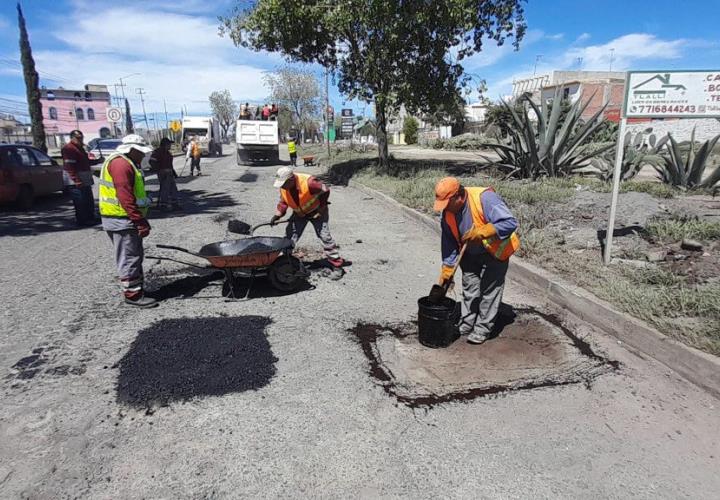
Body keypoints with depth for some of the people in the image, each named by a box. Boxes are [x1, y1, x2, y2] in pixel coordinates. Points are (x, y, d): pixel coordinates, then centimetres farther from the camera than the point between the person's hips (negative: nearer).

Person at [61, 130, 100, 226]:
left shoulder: (80, 148, 18)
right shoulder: (69, 148, -14)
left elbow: (86, 162, 27)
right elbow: (70, 167, -22)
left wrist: (98, 161, 12)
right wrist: (77, 181, -27)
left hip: (85, 180, 10)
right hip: (75, 181, -10)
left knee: (89, 201, 17)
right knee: (80, 201, -7)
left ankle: (91, 218, 28)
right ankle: (82, 220, -1)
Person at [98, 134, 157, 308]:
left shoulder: (127, 163, 19)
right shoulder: (121, 164, -16)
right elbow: (125, 197, -25)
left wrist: (141, 219, 21)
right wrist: (140, 221, -26)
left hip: (127, 219, 11)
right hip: (122, 220, -11)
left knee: (135, 256, 16)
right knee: (130, 258, -5)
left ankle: (136, 289, 25)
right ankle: (133, 295, 2)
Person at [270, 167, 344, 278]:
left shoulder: (308, 182, -35)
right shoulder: (283, 188, -16)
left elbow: (325, 191, -21)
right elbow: (283, 202, -2)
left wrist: (321, 208, -18)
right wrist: (277, 215, -17)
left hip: (316, 211, -5)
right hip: (299, 214, 6)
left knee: (325, 236, -10)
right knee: (289, 236, -1)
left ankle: (337, 266, -4)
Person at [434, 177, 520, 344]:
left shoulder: (485, 198, -31)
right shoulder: (447, 213, -13)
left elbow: (510, 223, -36)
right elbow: (448, 243, -4)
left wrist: (480, 232, -40)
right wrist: (446, 272, -4)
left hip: (495, 250, -5)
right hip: (470, 254, 5)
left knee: (489, 290, 1)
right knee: (469, 287, 13)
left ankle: (483, 329, 14)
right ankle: (466, 324, 28)